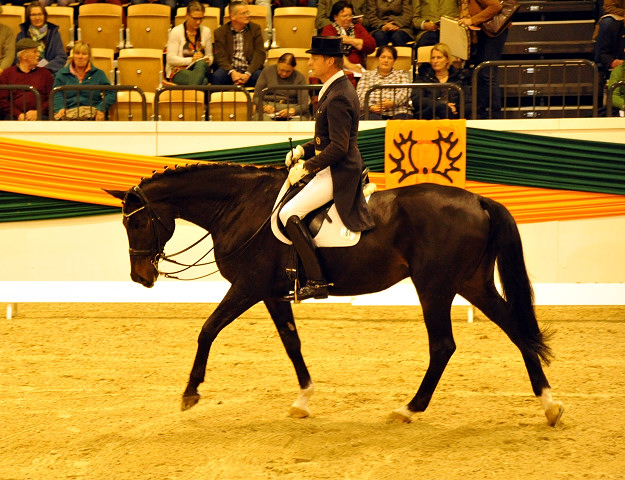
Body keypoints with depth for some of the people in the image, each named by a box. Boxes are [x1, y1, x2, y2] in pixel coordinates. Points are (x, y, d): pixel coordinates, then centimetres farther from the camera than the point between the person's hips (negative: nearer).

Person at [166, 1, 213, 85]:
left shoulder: (206, 31, 13)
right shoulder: (176, 32, 1)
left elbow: (210, 56, 19)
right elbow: (171, 59, -6)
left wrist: (208, 60, -7)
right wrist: (191, 60, -19)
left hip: (201, 69, 4)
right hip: (178, 70, -4)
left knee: (201, 64, -40)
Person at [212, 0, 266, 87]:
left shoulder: (255, 29, 9)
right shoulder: (220, 32, 6)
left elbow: (260, 54, -1)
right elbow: (220, 56, -3)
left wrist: (248, 74, -17)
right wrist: (232, 72, -22)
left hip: (249, 70, 0)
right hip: (229, 71, 0)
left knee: (260, 76, -32)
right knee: (217, 76, -32)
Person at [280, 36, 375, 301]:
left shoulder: (337, 98, -20)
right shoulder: (338, 89, 14)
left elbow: (338, 147, -25)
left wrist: (307, 167, -20)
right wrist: (304, 150, 10)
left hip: (339, 174, -11)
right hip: (337, 170, 11)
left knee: (288, 213, -18)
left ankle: (316, 281, -18)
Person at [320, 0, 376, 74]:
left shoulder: (358, 28, 19)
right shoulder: (328, 29, 8)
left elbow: (372, 46, 6)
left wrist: (350, 40, -3)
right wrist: (348, 65, -24)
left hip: (357, 69, 2)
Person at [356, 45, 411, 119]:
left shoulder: (401, 74, 25)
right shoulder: (368, 75, 23)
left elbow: (404, 92, 6)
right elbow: (360, 94, 8)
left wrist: (393, 103, -15)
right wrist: (370, 107, -13)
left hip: (397, 113, 0)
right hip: (374, 113, 0)